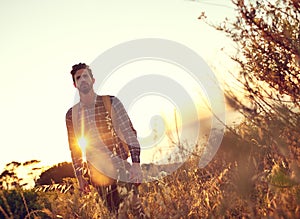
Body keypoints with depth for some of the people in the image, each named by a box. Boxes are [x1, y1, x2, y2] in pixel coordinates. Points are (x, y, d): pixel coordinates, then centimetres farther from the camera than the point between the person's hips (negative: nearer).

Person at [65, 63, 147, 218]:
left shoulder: (111, 102, 1)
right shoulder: (71, 114, 9)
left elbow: (129, 133, -3)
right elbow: (75, 148, 16)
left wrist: (136, 163, -13)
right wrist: (80, 176, 12)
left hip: (122, 170, -3)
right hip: (98, 174, 3)